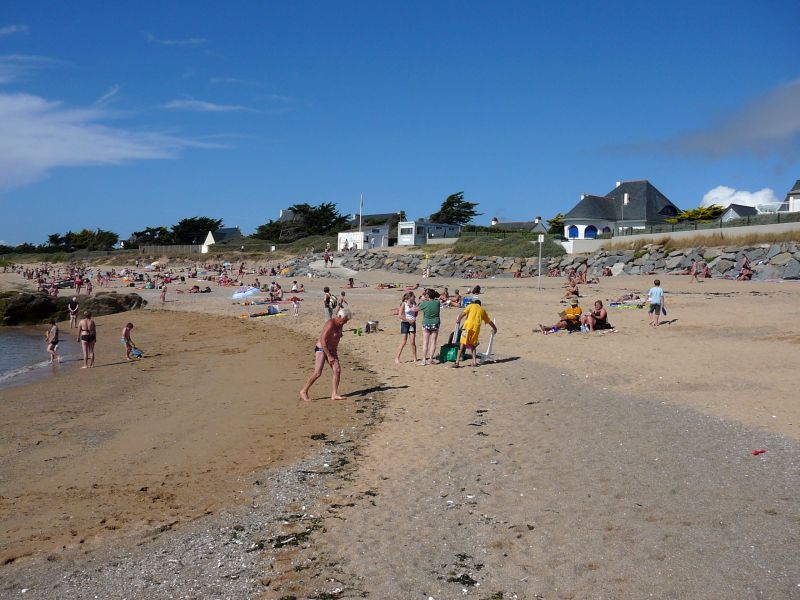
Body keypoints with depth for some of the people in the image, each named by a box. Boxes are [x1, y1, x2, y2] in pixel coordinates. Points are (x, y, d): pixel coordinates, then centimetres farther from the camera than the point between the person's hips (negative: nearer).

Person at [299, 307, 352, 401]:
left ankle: (334, 394, -2)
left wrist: (335, 354, 20)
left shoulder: (340, 324, 4)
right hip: (321, 349, -8)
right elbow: (322, 340, -25)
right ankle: (303, 391, -1)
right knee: (317, 373, -14)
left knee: (337, 370, -6)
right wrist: (329, 356, -24)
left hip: (331, 350, 8)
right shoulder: (330, 324, -22)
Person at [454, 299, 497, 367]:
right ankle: (474, 362, 9)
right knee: (473, 345, 18)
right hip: (476, 327, 3)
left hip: (468, 324, -3)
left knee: (462, 344, -4)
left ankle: (457, 362, -11)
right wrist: (495, 328, 48)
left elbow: (464, 313, 0)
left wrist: (459, 319, -9)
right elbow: (489, 321, 35)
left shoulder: (471, 306, 20)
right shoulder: (483, 310, 27)